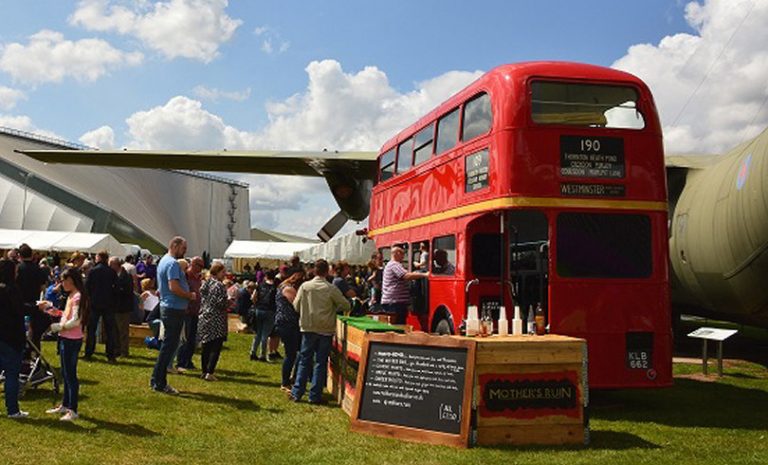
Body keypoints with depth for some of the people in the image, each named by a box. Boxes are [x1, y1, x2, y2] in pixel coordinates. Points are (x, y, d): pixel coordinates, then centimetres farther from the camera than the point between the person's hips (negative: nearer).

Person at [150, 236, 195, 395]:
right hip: (174, 309, -11)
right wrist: (190, 295, -13)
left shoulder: (164, 261, 17)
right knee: (169, 345, -4)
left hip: (167, 307, 11)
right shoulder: (172, 263, -16)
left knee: (168, 345, 16)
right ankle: (159, 383, 1)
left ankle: (157, 380, 22)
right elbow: (174, 287, -26)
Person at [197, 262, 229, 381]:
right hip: (216, 320, -8)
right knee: (216, 347, -4)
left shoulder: (204, 284, 11)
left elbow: (201, 300, 16)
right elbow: (221, 303, -18)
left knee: (206, 346, 13)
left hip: (204, 318, 8)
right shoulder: (219, 285, -12)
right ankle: (209, 372, -9)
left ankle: (204, 371, 16)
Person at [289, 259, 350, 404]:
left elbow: (296, 306, 2)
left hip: (308, 328, 2)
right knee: (321, 362, 6)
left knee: (304, 360, 11)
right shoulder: (331, 288, -10)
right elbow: (346, 306, -5)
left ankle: (297, 393, 12)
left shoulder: (305, 286, -6)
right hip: (326, 329, -1)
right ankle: (315, 396, 8)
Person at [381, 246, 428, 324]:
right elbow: (406, 276, -25)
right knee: (399, 326, -11)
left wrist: (413, 274, 18)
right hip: (395, 302, -11)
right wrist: (424, 275, -23)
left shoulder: (389, 265, 23)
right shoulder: (395, 265, -12)